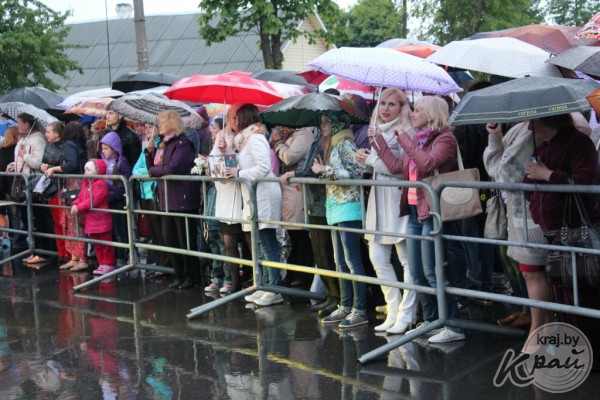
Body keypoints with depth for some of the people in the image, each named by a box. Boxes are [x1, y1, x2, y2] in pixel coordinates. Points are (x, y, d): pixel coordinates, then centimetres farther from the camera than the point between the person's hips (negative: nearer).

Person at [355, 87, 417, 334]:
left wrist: (370, 159, -8)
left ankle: (406, 314, 4)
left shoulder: (406, 132, -8)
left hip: (398, 200, -8)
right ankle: (394, 311, 18)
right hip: (378, 199, 8)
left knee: (408, 261, -2)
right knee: (378, 258, 9)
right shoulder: (377, 131, 16)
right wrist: (367, 158, -1)